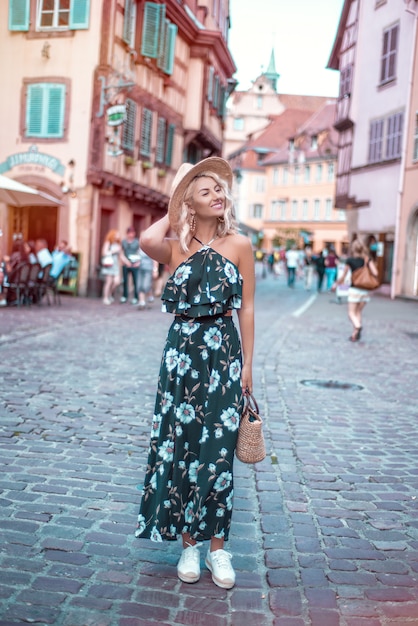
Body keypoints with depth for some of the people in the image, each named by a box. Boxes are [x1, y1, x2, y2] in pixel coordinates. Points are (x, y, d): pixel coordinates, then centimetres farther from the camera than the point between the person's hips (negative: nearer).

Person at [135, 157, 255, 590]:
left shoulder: (239, 245, 2)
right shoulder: (176, 247, 2)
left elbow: (247, 308, 3)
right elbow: (147, 240, -23)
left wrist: (247, 363, 0)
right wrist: (174, 212, -3)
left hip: (224, 352, -1)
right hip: (182, 352, 1)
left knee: (217, 451, 1)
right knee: (180, 446, 6)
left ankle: (217, 547, 14)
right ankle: (188, 543, 20)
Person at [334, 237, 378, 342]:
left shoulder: (350, 260, -4)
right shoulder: (368, 259, 3)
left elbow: (343, 276, 2)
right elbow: (375, 273, -6)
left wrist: (337, 283, 18)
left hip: (355, 289, -4)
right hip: (366, 290, 4)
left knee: (352, 313, 3)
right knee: (359, 311, 17)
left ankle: (358, 326, -26)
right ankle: (355, 333, 14)